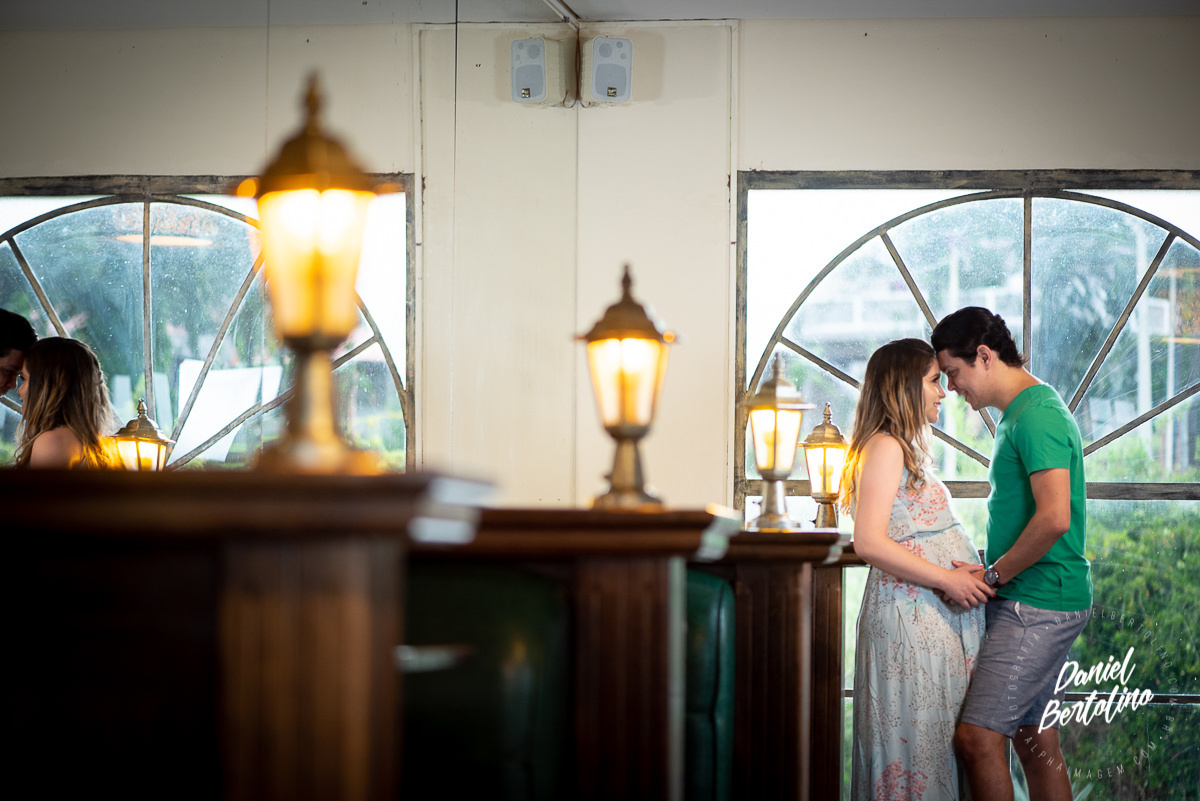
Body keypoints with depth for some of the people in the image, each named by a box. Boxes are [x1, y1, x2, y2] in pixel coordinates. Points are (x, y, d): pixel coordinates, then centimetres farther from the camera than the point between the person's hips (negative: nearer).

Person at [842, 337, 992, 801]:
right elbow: (869, 543, -19)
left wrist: (972, 568, 4)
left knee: (941, 738, 7)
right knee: (917, 737, -9)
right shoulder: (885, 447, -9)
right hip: (909, 615, -10)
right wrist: (947, 579, -16)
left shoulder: (910, 450, 21)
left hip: (942, 614, 10)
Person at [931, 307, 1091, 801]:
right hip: (1037, 604, 10)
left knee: (977, 736, -14)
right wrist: (989, 569, 12)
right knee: (1035, 740, 11)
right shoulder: (1019, 415, 18)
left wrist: (993, 575, -15)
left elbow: (1054, 518, -25)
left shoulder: (1037, 416, -15)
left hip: (1037, 606, -10)